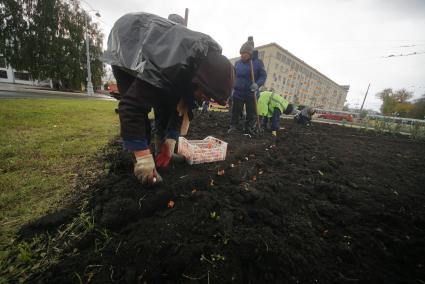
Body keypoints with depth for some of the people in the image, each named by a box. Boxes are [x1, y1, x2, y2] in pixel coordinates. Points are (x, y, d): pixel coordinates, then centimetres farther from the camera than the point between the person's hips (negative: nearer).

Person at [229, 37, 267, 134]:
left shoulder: (258, 62, -3)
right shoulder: (237, 63, 6)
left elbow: (263, 76, -5)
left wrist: (257, 84, -24)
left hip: (251, 94, -1)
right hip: (238, 93, 2)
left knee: (251, 114, 6)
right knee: (236, 112, 6)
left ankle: (249, 130, 19)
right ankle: (233, 127, 18)